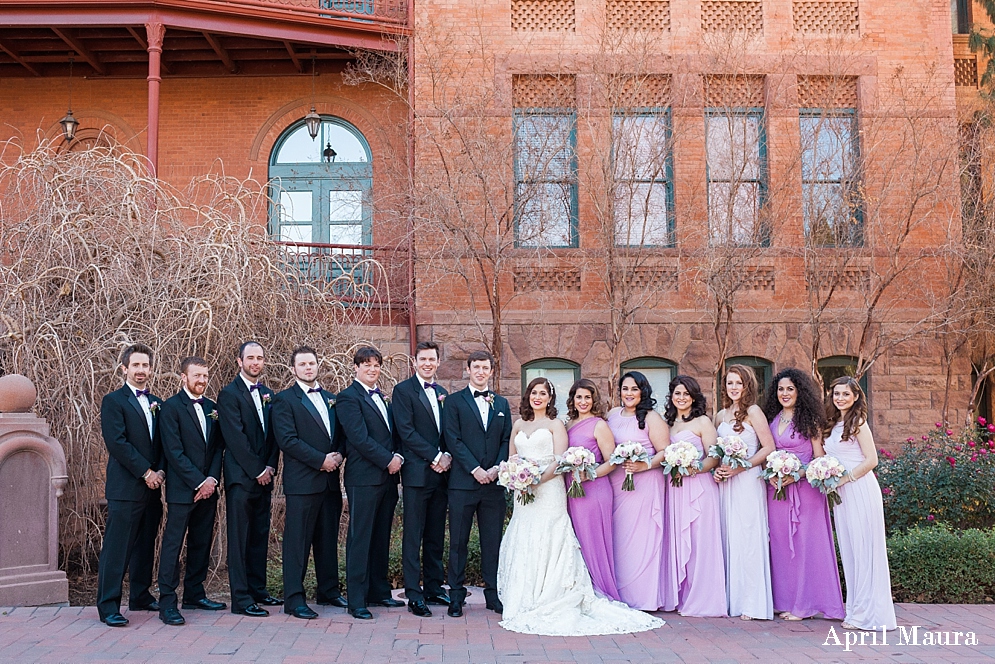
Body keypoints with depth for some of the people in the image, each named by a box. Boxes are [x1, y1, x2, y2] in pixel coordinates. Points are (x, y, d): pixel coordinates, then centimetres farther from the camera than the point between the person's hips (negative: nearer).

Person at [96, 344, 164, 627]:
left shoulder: (157, 403, 15)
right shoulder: (113, 401, -3)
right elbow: (117, 443, -12)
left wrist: (161, 471, -3)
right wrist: (146, 472, -13)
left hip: (152, 486, 6)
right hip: (125, 487, -6)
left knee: (145, 546, 13)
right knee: (116, 548, -5)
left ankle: (140, 596, 24)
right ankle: (108, 606, 0)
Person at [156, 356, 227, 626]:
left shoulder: (212, 408, 13)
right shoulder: (171, 407, -5)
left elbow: (217, 447, 11)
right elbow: (174, 452, -12)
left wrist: (212, 479, -4)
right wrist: (199, 482, -13)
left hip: (208, 489, 6)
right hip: (182, 489, -6)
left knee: (201, 543, 11)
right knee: (173, 544, -4)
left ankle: (194, 594, 22)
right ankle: (167, 602, -1)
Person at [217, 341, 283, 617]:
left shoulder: (268, 395, 15)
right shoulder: (229, 394, -6)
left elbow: (274, 436, 14)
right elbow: (235, 437, -13)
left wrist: (271, 467, 0)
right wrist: (257, 470, -12)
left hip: (264, 476, 7)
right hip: (241, 476, -7)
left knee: (260, 536, 11)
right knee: (239, 539, -3)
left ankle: (257, 590, 20)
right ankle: (241, 599, -1)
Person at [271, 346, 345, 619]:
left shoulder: (330, 398, 17)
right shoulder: (284, 400, -3)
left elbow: (340, 433, 18)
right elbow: (287, 440, -12)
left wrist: (338, 456, -3)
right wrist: (321, 460, -14)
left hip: (330, 479, 6)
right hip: (302, 481, -6)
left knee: (328, 538, 13)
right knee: (297, 540, -3)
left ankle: (329, 589, 24)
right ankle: (294, 598, 3)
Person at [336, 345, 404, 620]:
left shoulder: (382, 398, 19)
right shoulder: (349, 397, -6)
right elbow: (359, 438, -15)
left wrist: (397, 457, 1)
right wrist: (388, 460, -13)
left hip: (387, 478, 8)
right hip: (364, 478, -8)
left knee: (381, 538, 12)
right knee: (360, 539, -4)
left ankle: (379, 591, 21)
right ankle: (357, 601, 0)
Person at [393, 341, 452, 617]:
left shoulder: (443, 394, 17)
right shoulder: (403, 390, -3)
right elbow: (406, 431, -11)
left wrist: (447, 457, -3)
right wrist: (435, 457, -13)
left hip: (441, 473, 6)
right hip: (417, 473, -6)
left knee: (436, 535, 11)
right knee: (413, 535, -3)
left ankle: (434, 588, 19)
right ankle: (414, 595, 1)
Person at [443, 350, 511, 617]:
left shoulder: (501, 403, 15)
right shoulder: (454, 401, 3)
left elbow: (507, 440, 10)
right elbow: (453, 440, -5)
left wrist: (497, 468, -6)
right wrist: (475, 469, -12)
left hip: (493, 482, 3)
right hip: (463, 482, -3)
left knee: (493, 542, 7)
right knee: (458, 542, 2)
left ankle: (493, 595, 16)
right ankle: (456, 596, 10)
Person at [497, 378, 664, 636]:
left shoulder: (555, 425, 2)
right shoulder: (519, 425, 16)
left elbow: (559, 461, -7)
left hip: (548, 491, -5)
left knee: (546, 544, -8)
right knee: (523, 545, 3)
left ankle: (548, 604, -4)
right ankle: (525, 603, 9)